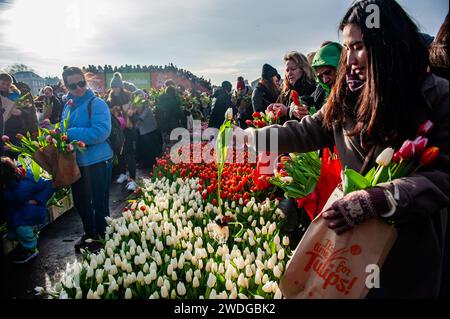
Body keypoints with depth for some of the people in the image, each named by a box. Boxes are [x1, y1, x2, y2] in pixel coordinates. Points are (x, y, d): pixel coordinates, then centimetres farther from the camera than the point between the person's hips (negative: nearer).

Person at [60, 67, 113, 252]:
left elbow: (101, 132, -26)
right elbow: (63, 129, 19)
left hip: (97, 162, -8)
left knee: (99, 204, 6)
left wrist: (70, 133, -22)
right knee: (80, 202, 20)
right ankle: (89, 235, 41)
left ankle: (103, 239, 25)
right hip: (76, 161, 8)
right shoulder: (68, 105, 8)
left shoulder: (96, 104, -15)